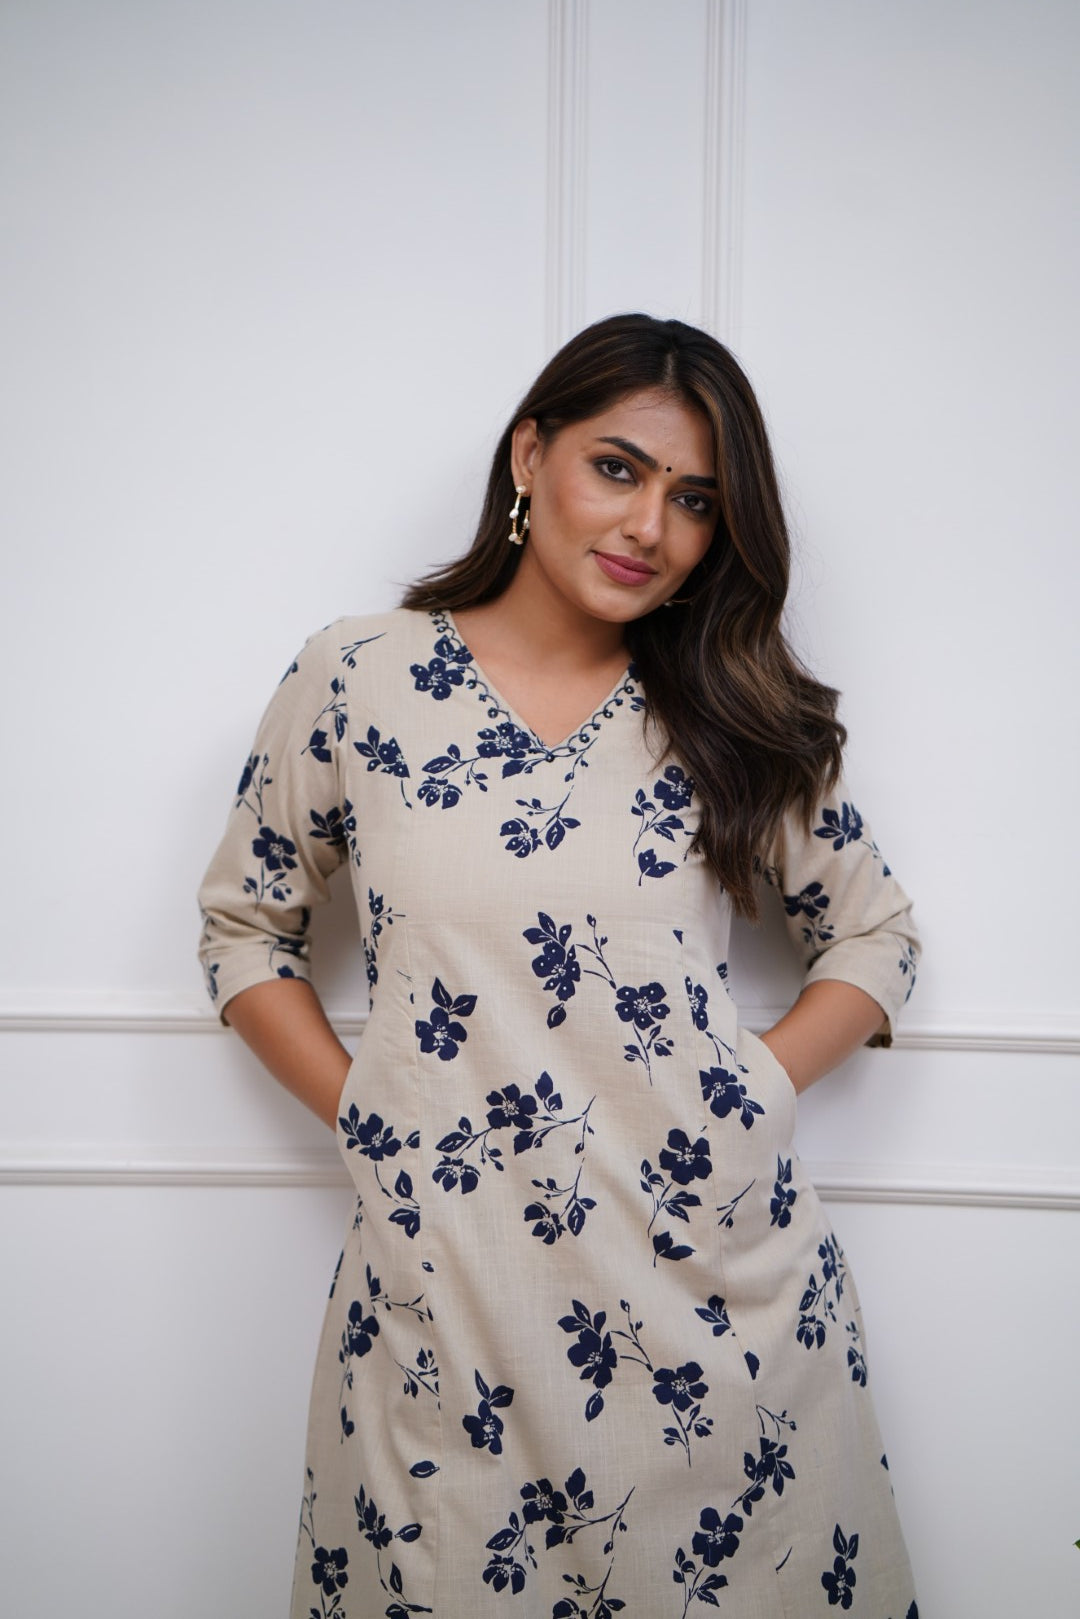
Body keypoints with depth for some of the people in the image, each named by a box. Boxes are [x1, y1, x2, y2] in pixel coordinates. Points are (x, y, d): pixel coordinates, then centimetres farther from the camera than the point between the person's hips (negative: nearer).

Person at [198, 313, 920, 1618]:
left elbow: (873, 933, 12)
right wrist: (359, 1113, -3)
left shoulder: (739, 718, 3)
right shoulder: (355, 680, -2)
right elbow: (245, 926, 8)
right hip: (445, 1278, -1)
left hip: (718, 1277, 2)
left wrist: (760, 1088, -3)